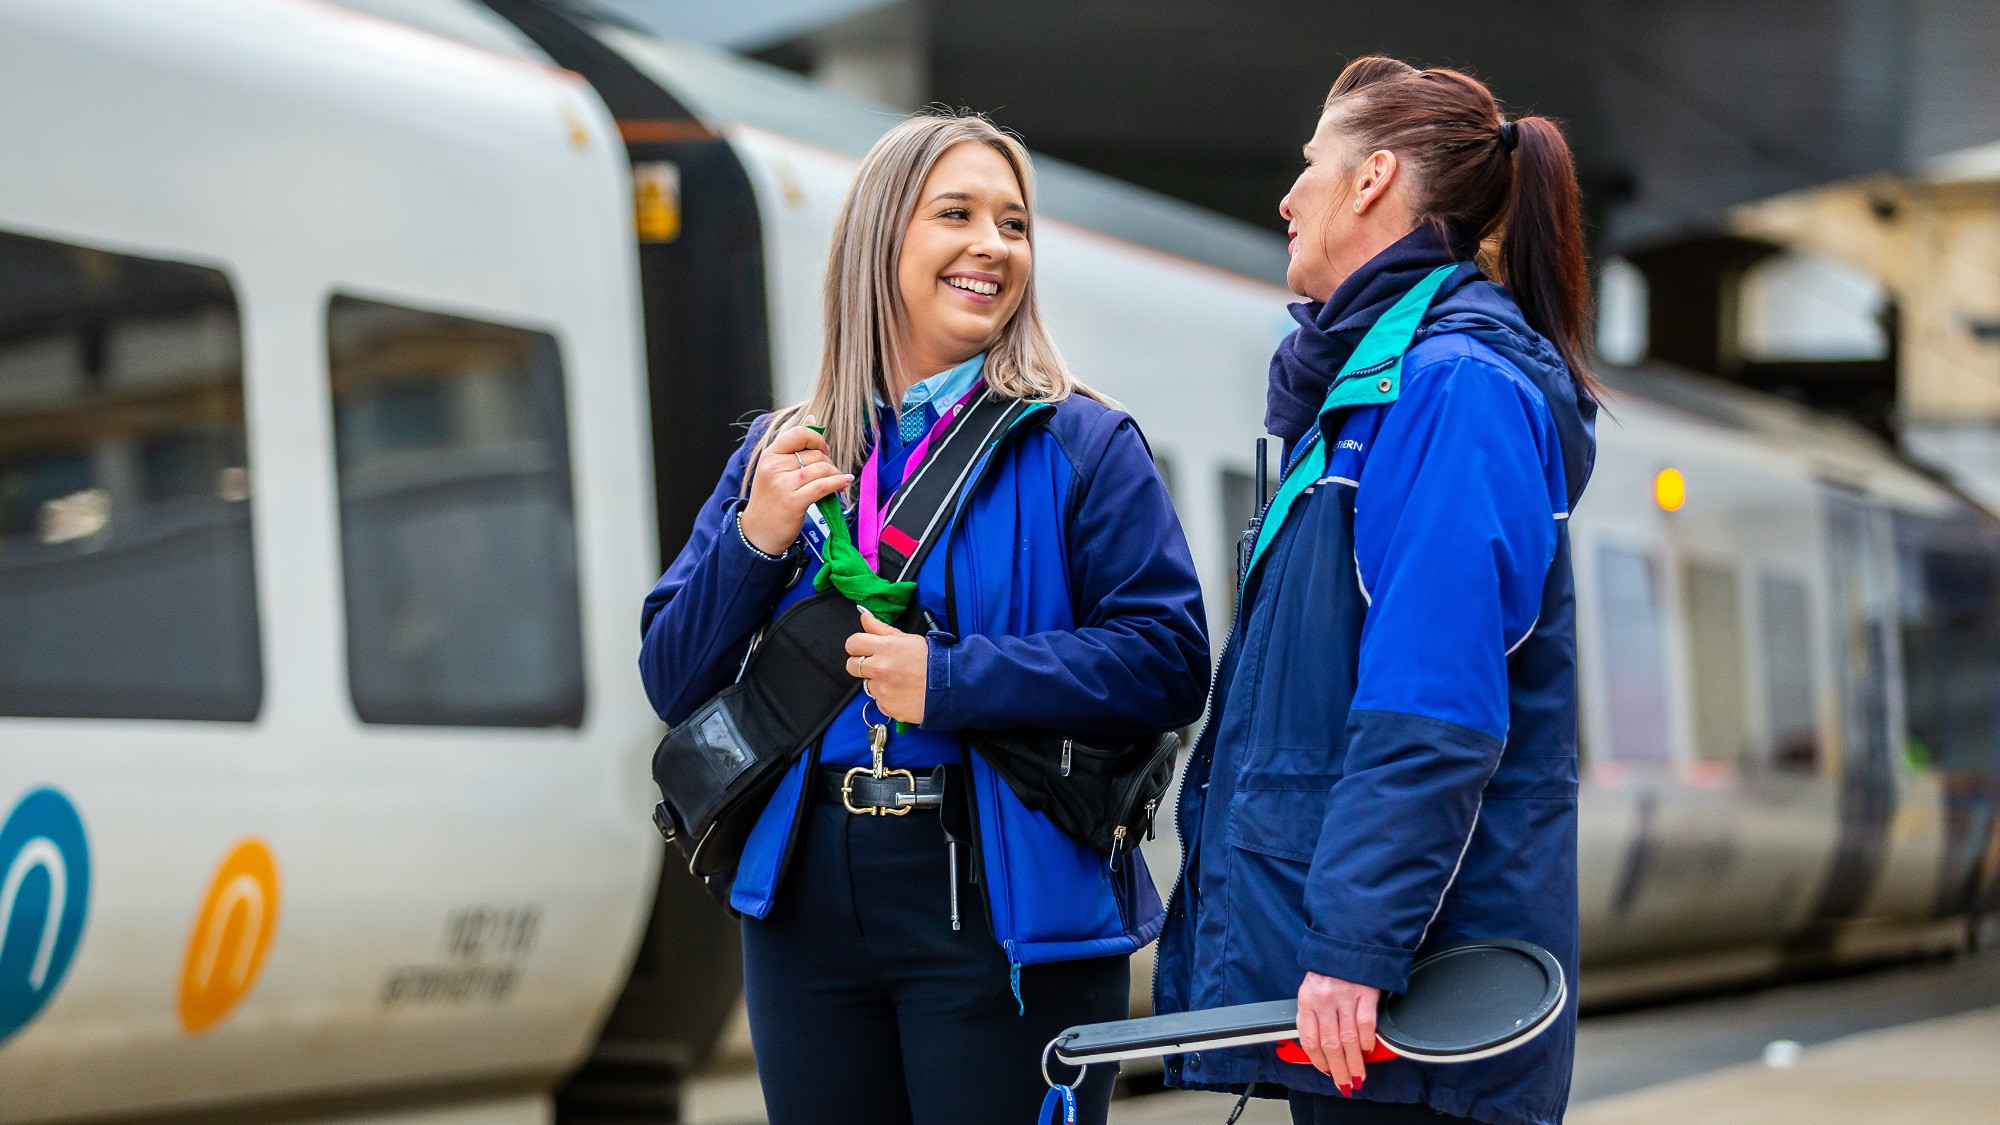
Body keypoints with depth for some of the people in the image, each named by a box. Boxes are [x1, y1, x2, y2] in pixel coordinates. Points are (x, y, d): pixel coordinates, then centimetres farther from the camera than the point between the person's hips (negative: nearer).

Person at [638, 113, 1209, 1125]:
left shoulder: (1082, 448, 0)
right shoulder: (779, 454, 12)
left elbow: (1167, 664, -11)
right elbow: (673, 685, 9)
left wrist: (949, 680, -17)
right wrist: (754, 540, -7)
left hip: (1005, 911, -4)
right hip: (808, 908, 4)